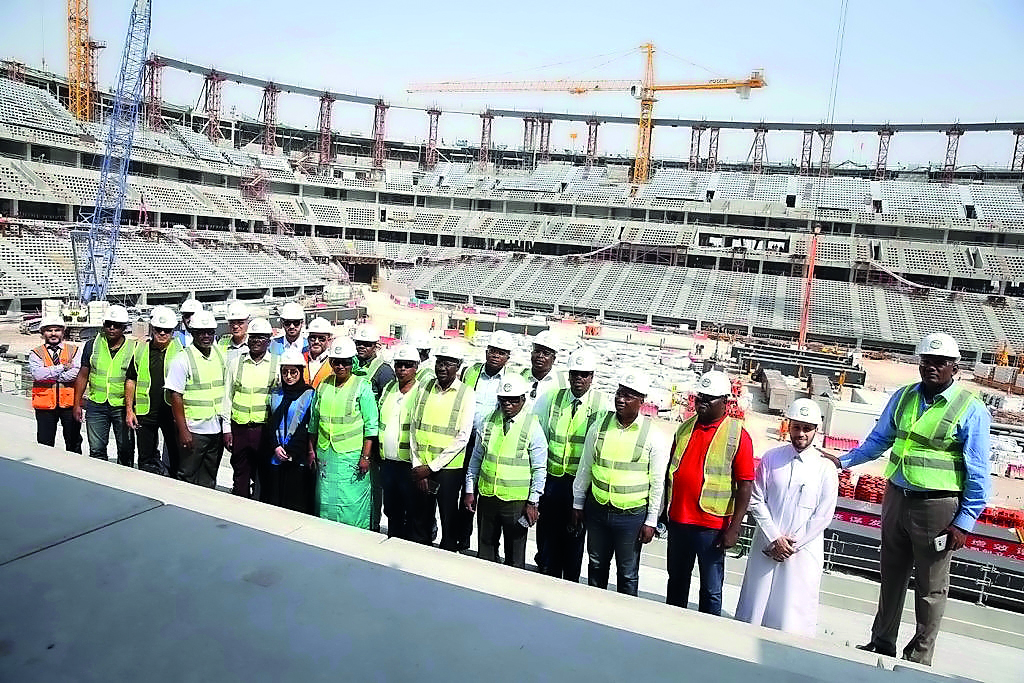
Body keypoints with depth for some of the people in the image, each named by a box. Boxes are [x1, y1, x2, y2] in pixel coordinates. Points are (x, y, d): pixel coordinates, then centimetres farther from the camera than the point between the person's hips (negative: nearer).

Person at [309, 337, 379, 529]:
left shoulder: (362, 387, -6)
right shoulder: (323, 386, 9)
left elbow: (371, 425, -7)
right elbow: (314, 422, 18)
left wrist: (365, 456, -12)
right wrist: (311, 450, 15)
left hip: (352, 455, -5)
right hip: (325, 455, 5)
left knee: (352, 504, -3)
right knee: (325, 502, 10)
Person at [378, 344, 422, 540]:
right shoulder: (388, 388, 10)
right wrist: (377, 451, 15)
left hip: (409, 464, -6)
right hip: (387, 461, 6)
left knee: (411, 513, 4)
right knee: (391, 510, 17)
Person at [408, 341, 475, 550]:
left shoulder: (466, 395, -6)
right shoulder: (424, 389, 5)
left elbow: (462, 438, -10)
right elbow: (413, 428, 5)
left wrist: (431, 467, -12)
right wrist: (418, 466, -3)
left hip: (448, 469, -3)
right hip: (421, 469, 3)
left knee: (449, 522, 7)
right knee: (420, 521, 13)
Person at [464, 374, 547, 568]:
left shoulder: (532, 427, -8)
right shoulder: (488, 422, 3)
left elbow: (539, 469, -6)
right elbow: (476, 458, 11)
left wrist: (533, 503, -8)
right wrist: (470, 490, 8)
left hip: (516, 501, -4)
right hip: (486, 496, 4)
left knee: (515, 556, 7)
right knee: (485, 551, 16)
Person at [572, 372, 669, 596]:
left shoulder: (652, 436, -10)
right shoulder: (599, 426, -2)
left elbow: (657, 483, -5)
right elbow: (584, 468, 6)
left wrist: (651, 522, -5)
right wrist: (578, 504, 10)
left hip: (632, 515, -3)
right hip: (597, 509, 3)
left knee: (628, 573, 11)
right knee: (596, 565, 19)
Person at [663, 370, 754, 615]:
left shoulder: (738, 436, -10)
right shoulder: (685, 428, 6)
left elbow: (745, 486, -11)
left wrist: (734, 528, -14)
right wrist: (665, 510, 15)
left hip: (712, 525, -5)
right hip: (678, 521, 6)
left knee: (711, 590, 7)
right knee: (677, 581, 20)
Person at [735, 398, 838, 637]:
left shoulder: (825, 468, -3)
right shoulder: (771, 458, 2)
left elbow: (823, 516, -5)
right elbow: (756, 501, 0)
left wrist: (791, 543, -8)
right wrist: (774, 538, -8)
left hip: (803, 552, -2)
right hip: (766, 546, 2)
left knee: (793, 616, 2)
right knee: (754, 608, 10)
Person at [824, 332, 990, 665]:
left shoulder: (970, 409, -11)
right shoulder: (904, 397, 4)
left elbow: (977, 473, -11)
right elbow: (879, 440, 15)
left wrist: (964, 522, -14)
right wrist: (843, 460, 4)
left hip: (937, 507, -5)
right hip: (897, 498, 5)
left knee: (930, 588, 9)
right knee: (891, 576, 18)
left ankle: (919, 659, 25)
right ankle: (882, 644, 35)